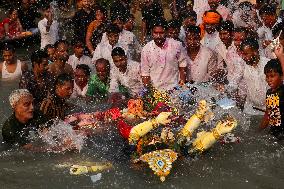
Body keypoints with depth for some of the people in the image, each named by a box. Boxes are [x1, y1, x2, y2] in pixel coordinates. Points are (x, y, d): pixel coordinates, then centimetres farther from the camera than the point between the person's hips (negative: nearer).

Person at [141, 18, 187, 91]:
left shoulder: (177, 45, -7)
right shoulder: (146, 49, -5)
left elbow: (182, 65, 4)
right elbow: (145, 73, 1)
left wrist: (182, 85, 2)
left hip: (174, 88, 0)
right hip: (155, 89, 0)